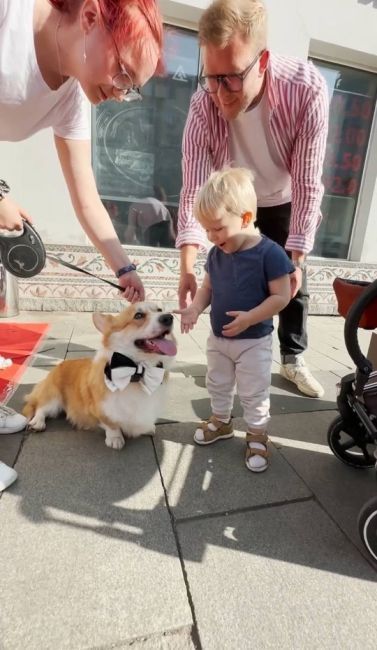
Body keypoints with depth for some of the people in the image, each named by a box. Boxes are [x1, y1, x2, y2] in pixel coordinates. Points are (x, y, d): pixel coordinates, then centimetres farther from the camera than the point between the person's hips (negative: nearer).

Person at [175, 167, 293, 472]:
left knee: (254, 393, 9)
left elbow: (281, 296, -18)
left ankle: (257, 436, 31)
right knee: (218, 385, 22)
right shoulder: (216, 254, -2)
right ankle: (221, 421, 45)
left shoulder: (269, 252, -20)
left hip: (254, 341, -6)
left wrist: (249, 318, -29)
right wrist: (195, 307, -13)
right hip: (218, 338, 6)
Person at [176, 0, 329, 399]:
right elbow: (194, 188, -30)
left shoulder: (307, 90, -31)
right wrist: (187, 268, -40)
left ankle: (293, 359, 24)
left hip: (286, 203, 0)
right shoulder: (204, 106, -28)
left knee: (293, 281, 5)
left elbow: (307, 184, -27)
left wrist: (296, 258, -30)